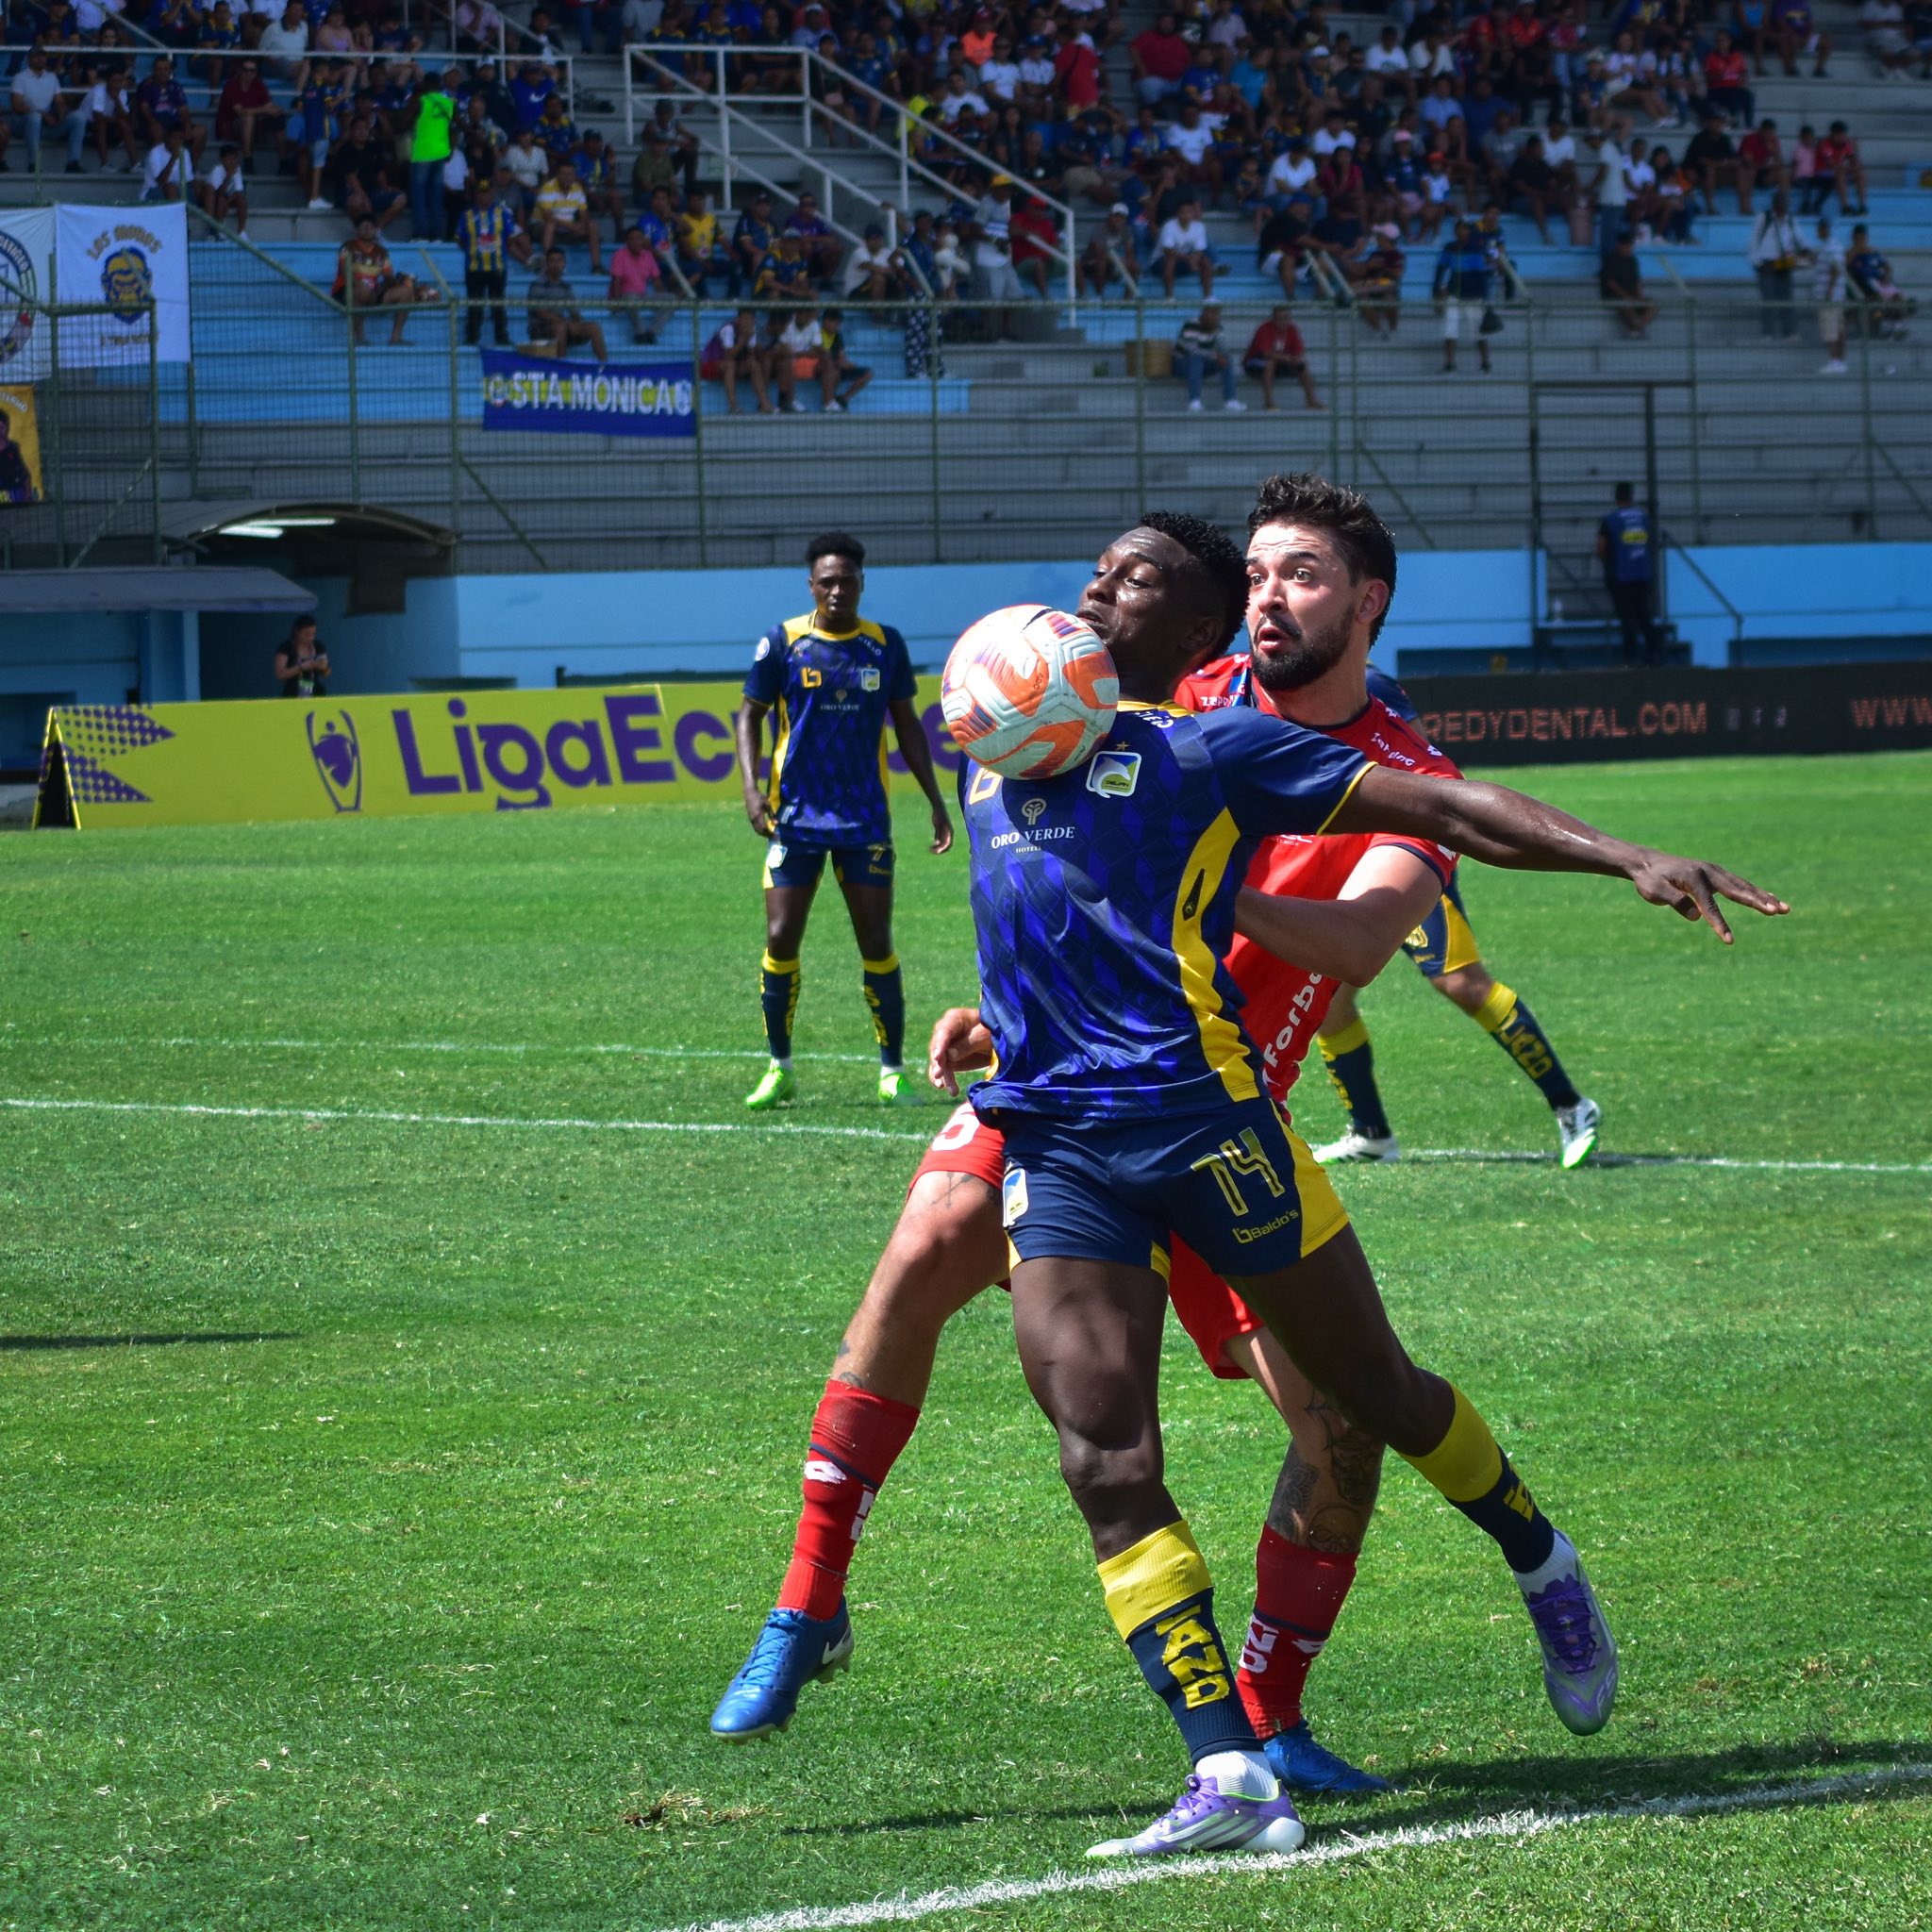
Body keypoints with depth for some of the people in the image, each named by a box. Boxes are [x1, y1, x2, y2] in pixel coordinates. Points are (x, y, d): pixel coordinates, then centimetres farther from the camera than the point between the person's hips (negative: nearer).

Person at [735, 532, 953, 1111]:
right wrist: (751, 789, -12)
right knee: (781, 938, -3)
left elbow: (907, 725, 11)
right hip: (795, 818, -1)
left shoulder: (885, 645, 3)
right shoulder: (782, 643, -2)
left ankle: (892, 1073, 8)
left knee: (877, 943, 0)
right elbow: (750, 716, 2)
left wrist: (935, 800, 8)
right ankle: (780, 1069, 10)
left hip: (865, 819, 1)